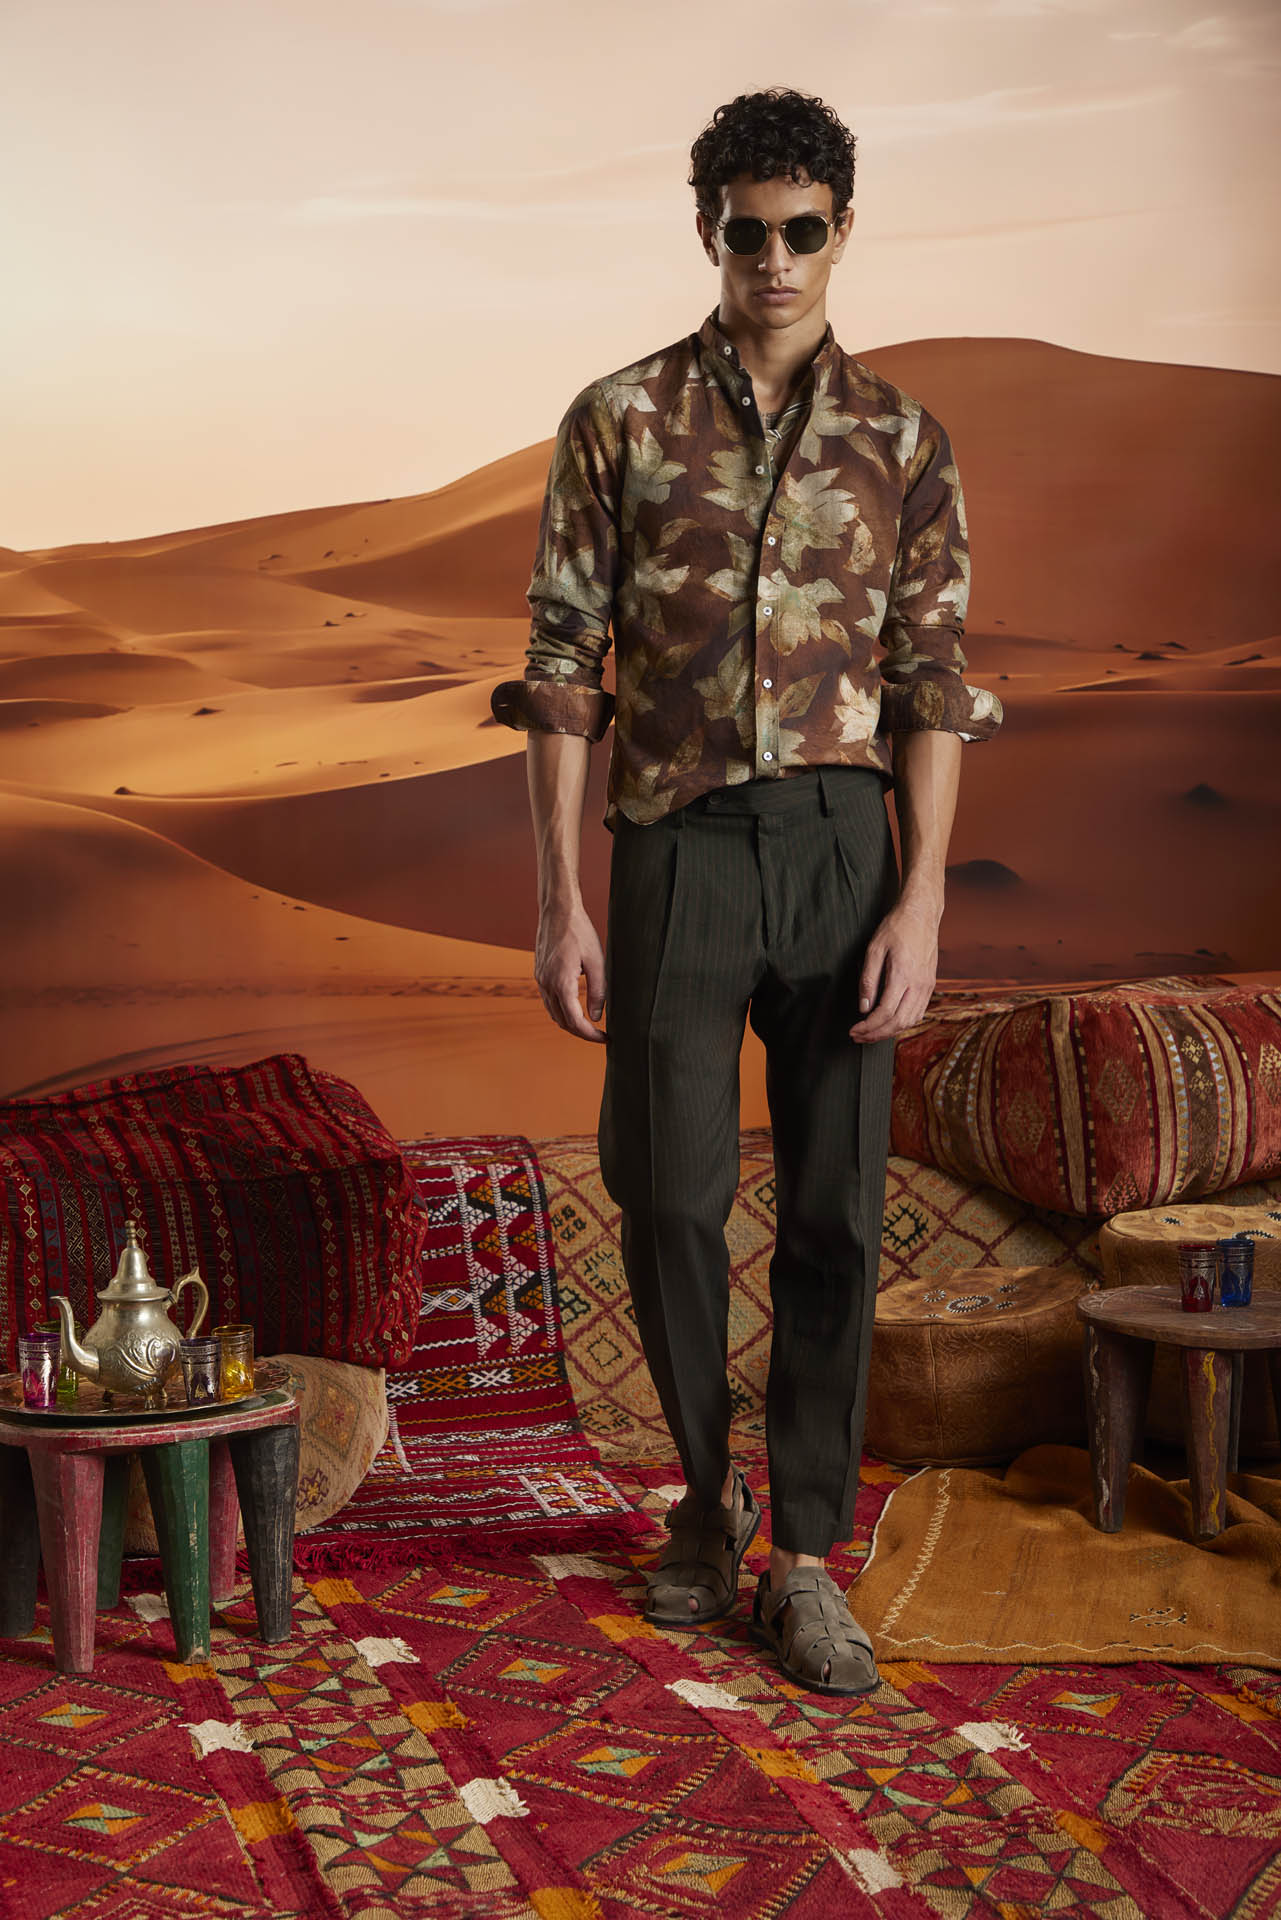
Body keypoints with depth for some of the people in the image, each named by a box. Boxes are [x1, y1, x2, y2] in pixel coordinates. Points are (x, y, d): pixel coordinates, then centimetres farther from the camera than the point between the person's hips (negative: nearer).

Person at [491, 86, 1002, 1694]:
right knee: (668, 1197, 2)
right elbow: (565, 667, 0)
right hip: (677, 847, -1)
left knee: (834, 1211, 3)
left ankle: (805, 1559, 15)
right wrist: (559, 904, -6)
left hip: (846, 845, 1)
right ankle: (709, 1487, 28)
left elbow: (933, 684, 4)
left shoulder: (903, 441, 6)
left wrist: (921, 907, -7)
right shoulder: (620, 421, 2)